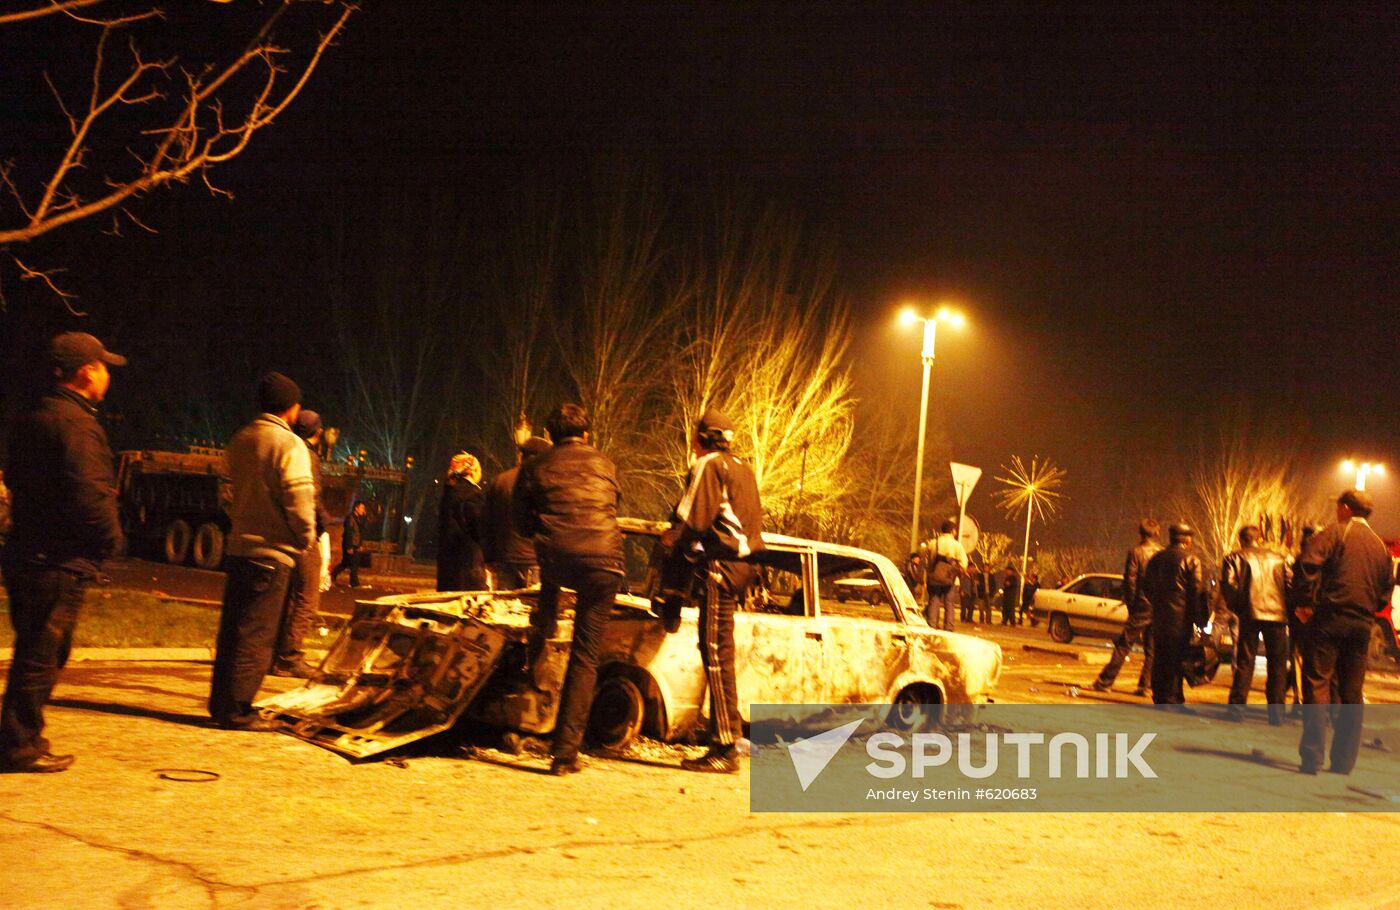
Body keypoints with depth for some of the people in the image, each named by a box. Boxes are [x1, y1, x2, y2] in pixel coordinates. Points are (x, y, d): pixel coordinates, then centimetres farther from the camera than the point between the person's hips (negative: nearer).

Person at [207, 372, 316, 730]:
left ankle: (221, 703, 21)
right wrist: (307, 538, -4)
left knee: (233, 629, 14)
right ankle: (237, 710, 1)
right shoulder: (289, 445, -13)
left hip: (239, 546, 8)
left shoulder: (240, 440, 10)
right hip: (273, 552, -8)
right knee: (256, 634, -2)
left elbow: (230, 489, 17)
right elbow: (299, 499, -17)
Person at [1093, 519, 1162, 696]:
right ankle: (1144, 685, 9)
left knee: (1123, 646, 0)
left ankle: (1105, 682, 0)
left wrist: (1130, 603, 4)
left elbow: (1129, 580, -7)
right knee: (1152, 650, 10)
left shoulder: (1136, 552, -5)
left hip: (1142, 608, -3)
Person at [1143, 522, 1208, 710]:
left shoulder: (1157, 559, 14)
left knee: (1160, 657, 10)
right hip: (1181, 616, -6)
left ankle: (1159, 697, 14)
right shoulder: (1191, 560, -5)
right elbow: (1198, 590, -10)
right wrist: (1200, 616, -5)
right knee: (1176, 658, -5)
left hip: (1159, 615, 6)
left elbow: (1146, 586, 18)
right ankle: (1173, 699, -6)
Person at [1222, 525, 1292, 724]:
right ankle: (1276, 712, 6)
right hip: (1277, 614, 1)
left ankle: (1237, 708, -1)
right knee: (1277, 665, 8)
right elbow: (1292, 583, 5)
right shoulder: (1280, 559, 16)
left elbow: (1228, 584, -5)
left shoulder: (1234, 558, 9)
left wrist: (1237, 607, 6)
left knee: (1245, 663, 4)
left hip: (1250, 614, -1)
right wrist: (1287, 610, 12)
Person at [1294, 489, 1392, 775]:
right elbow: (1385, 593, 19)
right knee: (1351, 693, 9)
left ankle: (1312, 759, -12)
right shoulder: (1381, 546, 17)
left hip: (1330, 617, -5)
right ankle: (1343, 763, 10)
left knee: (1317, 685, -5)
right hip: (1363, 624, 6)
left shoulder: (1335, 533, -1)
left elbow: (1309, 563, -16)